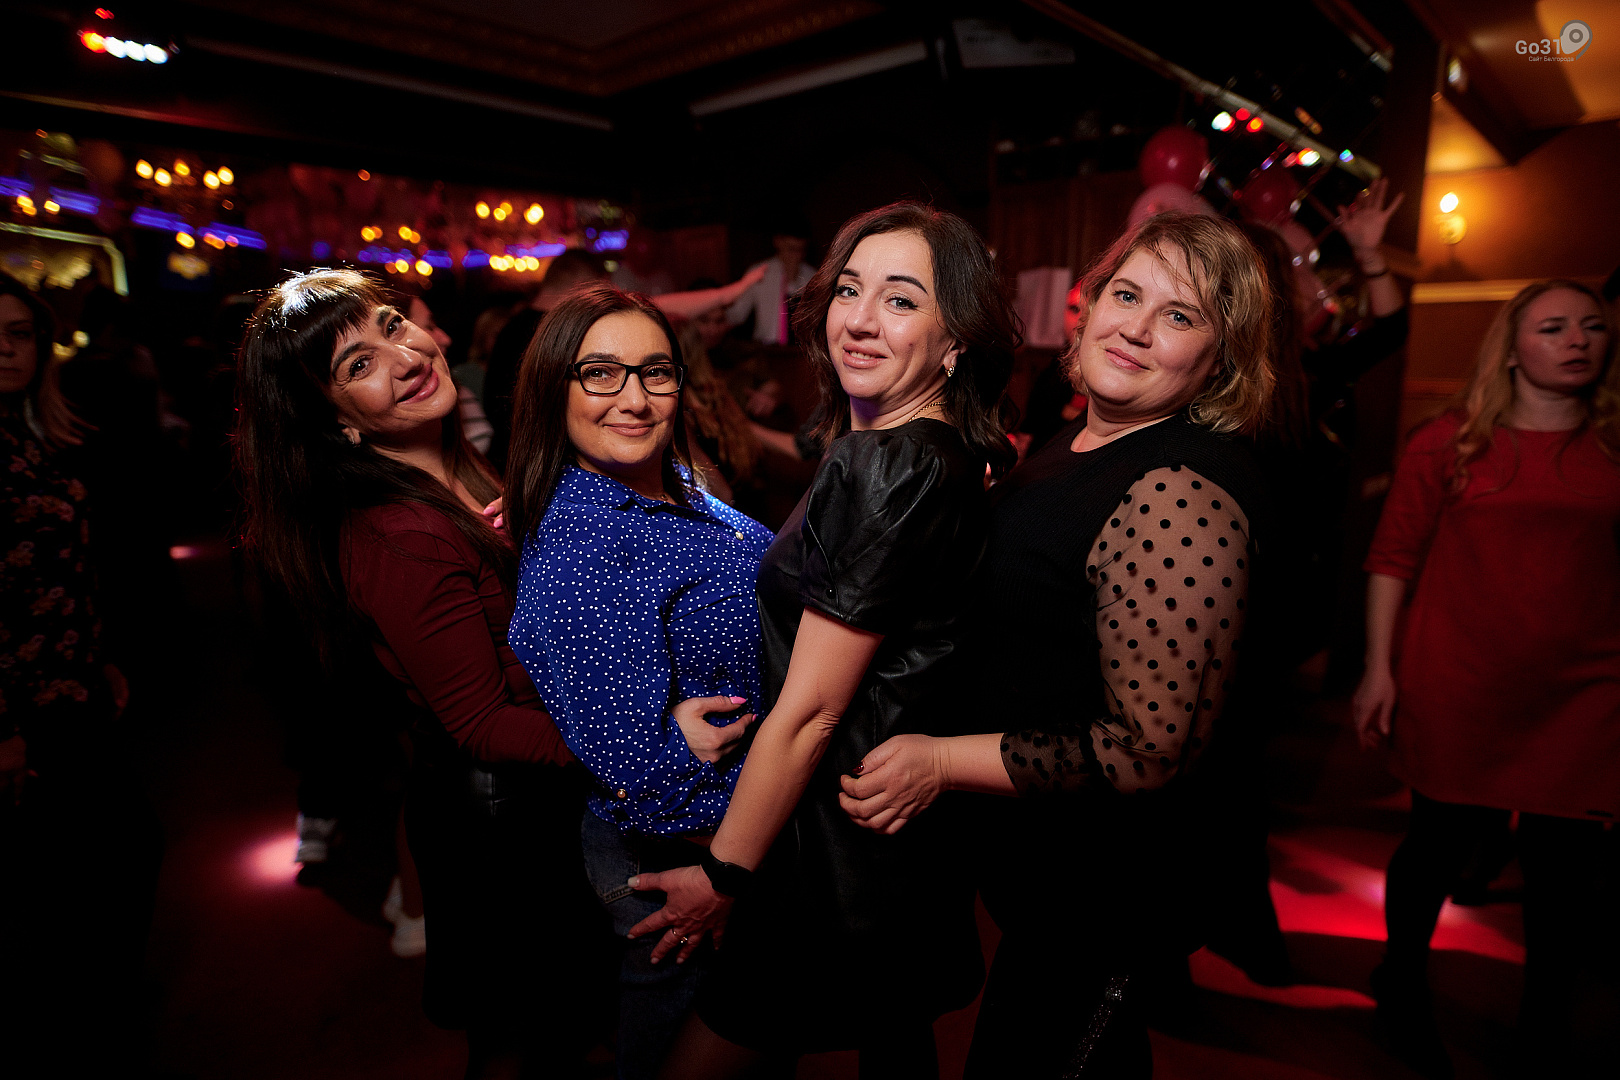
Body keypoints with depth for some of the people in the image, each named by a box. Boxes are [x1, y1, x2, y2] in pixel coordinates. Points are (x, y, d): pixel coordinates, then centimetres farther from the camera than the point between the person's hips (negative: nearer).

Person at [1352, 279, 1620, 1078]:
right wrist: (1379, 667, -5)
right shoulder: (1450, 443, 1)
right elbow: (1393, 557, -1)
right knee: (1440, 844, 9)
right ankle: (1402, 989, 34)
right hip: (1457, 689, -2)